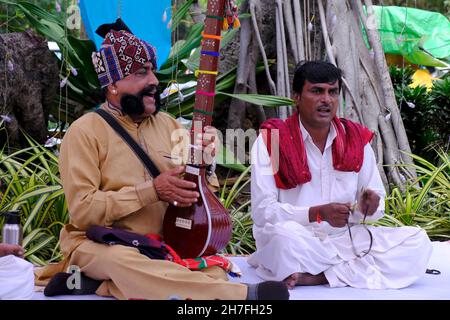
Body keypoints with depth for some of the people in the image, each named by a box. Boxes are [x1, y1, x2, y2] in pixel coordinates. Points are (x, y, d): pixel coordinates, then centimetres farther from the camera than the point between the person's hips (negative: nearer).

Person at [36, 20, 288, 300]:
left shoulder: (168, 125, 11)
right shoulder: (86, 131, -5)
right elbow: (82, 209, -14)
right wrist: (152, 190, -19)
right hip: (100, 244, -5)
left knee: (214, 273, -25)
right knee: (126, 262, -40)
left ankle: (96, 284, -17)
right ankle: (245, 295, -36)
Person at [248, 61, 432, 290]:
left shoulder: (356, 140, 7)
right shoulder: (270, 140, -5)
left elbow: (377, 202, 12)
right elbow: (262, 211, -12)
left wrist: (369, 207, -13)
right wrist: (318, 213, -25)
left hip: (345, 239, 6)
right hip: (295, 242, -5)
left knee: (418, 241, -15)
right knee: (282, 234, -39)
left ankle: (320, 276, -20)